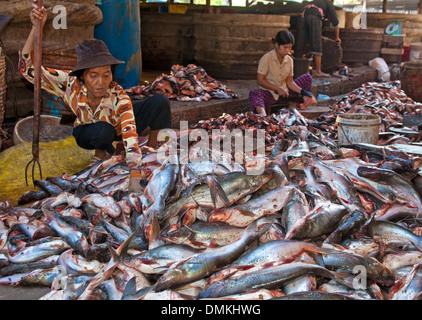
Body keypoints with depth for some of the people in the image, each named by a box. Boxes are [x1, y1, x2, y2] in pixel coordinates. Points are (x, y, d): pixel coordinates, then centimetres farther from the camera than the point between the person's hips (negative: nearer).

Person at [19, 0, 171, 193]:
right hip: (87, 133, 1)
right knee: (102, 131, -40)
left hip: (119, 127, -1)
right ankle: (104, 150, -2)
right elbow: (27, 68, -34)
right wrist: (36, 27, -46)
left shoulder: (118, 97, -36)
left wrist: (135, 176, -60)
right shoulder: (70, 84, -31)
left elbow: (130, 134, -47)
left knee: (160, 101, -27)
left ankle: (154, 142, 1)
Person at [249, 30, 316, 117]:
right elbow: (260, 80, -14)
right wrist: (278, 89, -19)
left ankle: (306, 98, -18)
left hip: (284, 91, 5)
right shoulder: (266, 58, -13)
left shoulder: (289, 60, 3)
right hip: (269, 93, -5)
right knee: (254, 94, -40)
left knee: (307, 77, 0)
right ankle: (262, 114, -66)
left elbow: (289, 81, 4)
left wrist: (302, 91, -14)